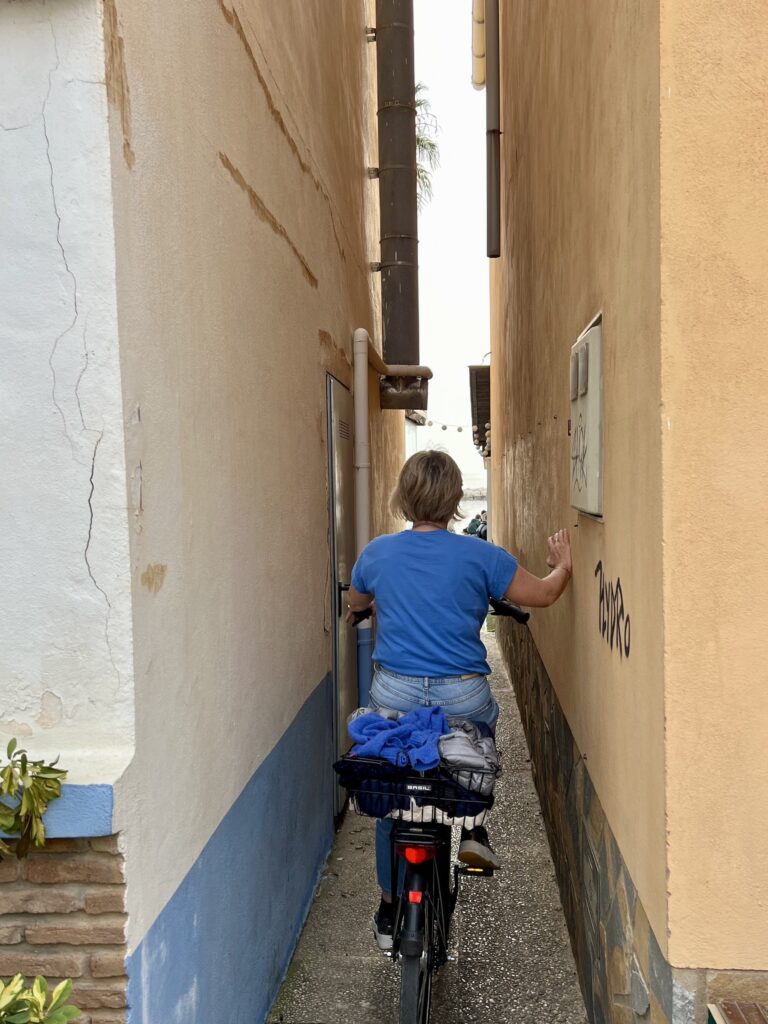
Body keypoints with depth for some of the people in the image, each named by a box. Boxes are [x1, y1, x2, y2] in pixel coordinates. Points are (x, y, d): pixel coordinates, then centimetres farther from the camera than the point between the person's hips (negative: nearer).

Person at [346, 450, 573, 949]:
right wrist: (564, 566, 21)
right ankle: (470, 828, 18)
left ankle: (391, 914, 29)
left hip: (395, 696, 2)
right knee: (484, 719, 33)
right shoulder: (480, 556, -10)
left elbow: (355, 603, 19)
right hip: (463, 698, -1)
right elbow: (542, 595, 1)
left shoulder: (377, 553, -2)